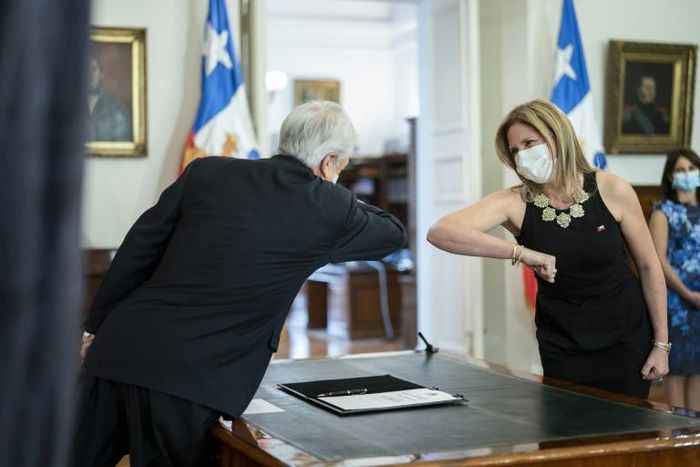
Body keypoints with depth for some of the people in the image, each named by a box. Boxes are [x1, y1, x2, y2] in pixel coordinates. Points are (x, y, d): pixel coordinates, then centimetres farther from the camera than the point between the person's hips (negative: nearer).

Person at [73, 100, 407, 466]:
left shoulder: (206, 172, 7)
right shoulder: (329, 208, 0)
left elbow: (138, 248, 9)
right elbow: (394, 233, 19)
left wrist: (96, 325, 18)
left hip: (120, 348, 4)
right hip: (189, 377, -4)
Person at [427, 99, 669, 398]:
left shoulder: (612, 191, -13)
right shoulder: (515, 203, -14)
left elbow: (649, 266, -3)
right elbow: (440, 233, -30)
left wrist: (661, 343, -1)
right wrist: (520, 253, -37)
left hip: (627, 338, 0)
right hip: (562, 347, 0)